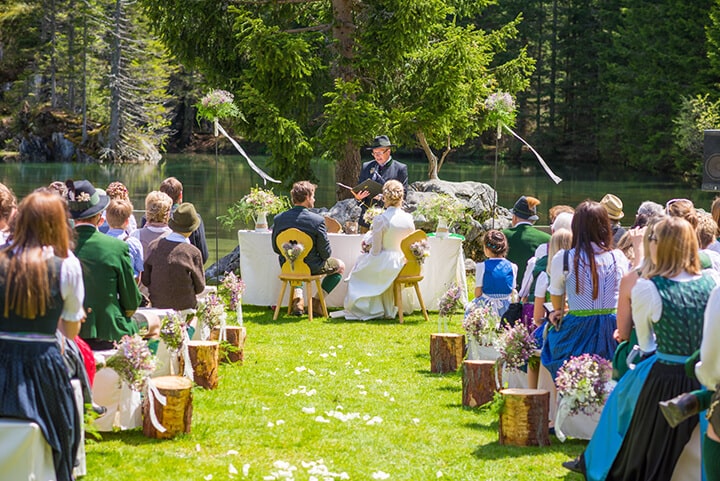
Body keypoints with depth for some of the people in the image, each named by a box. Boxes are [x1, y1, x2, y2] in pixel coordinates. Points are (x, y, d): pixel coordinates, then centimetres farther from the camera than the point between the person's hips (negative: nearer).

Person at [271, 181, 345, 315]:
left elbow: (276, 248, 2)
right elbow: (325, 252, -15)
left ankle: (297, 297, 21)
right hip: (312, 268, -4)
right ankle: (317, 302, 17)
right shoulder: (317, 220, -20)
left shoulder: (278, 219, -9)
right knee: (340, 265, 24)